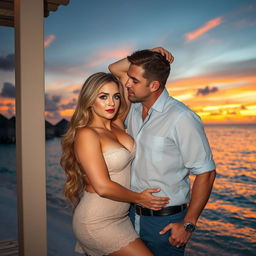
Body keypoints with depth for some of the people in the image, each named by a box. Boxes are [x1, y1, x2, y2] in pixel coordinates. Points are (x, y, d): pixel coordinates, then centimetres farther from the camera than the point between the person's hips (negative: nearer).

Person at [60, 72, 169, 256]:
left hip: (120, 217, 7)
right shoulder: (86, 135, -16)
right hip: (98, 223, -7)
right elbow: (103, 187, -20)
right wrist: (139, 198, -9)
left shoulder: (117, 125, 3)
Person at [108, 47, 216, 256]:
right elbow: (114, 69, 9)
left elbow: (206, 173, -16)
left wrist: (188, 224, -15)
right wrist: (149, 57, -8)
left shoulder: (181, 118, -19)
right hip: (132, 215, 6)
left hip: (165, 222, -6)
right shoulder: (133, 109, 1)